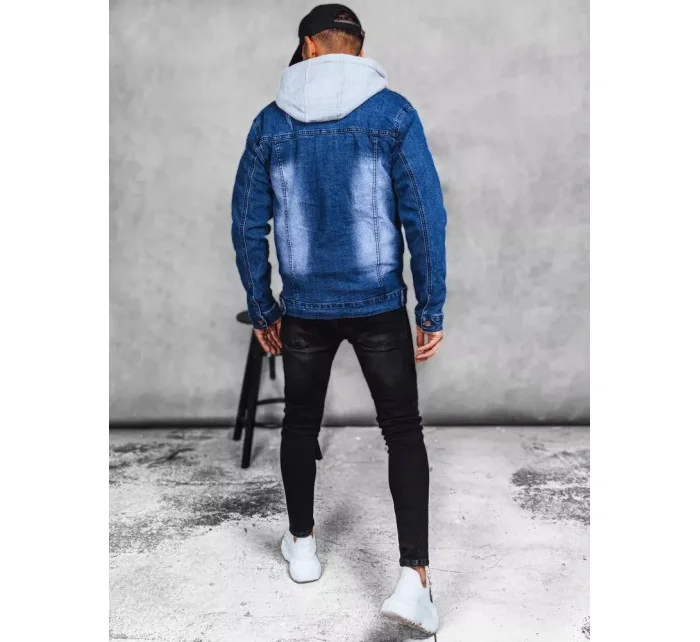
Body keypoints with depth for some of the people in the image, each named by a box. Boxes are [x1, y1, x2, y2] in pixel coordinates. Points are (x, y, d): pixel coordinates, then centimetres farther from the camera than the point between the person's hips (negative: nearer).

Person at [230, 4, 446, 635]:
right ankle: (414, 576, 2)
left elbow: (248, 225, 4)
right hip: (380, 305, -1)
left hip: (304, 307, 2)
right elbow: (425, 215, -9)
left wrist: (262, 309, 13)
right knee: (403, 429, 9)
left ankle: (302, 543, 36)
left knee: (301, 421, 20)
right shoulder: (393, 112, -4)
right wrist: (432, 311, -4)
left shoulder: (270, 122, 2)